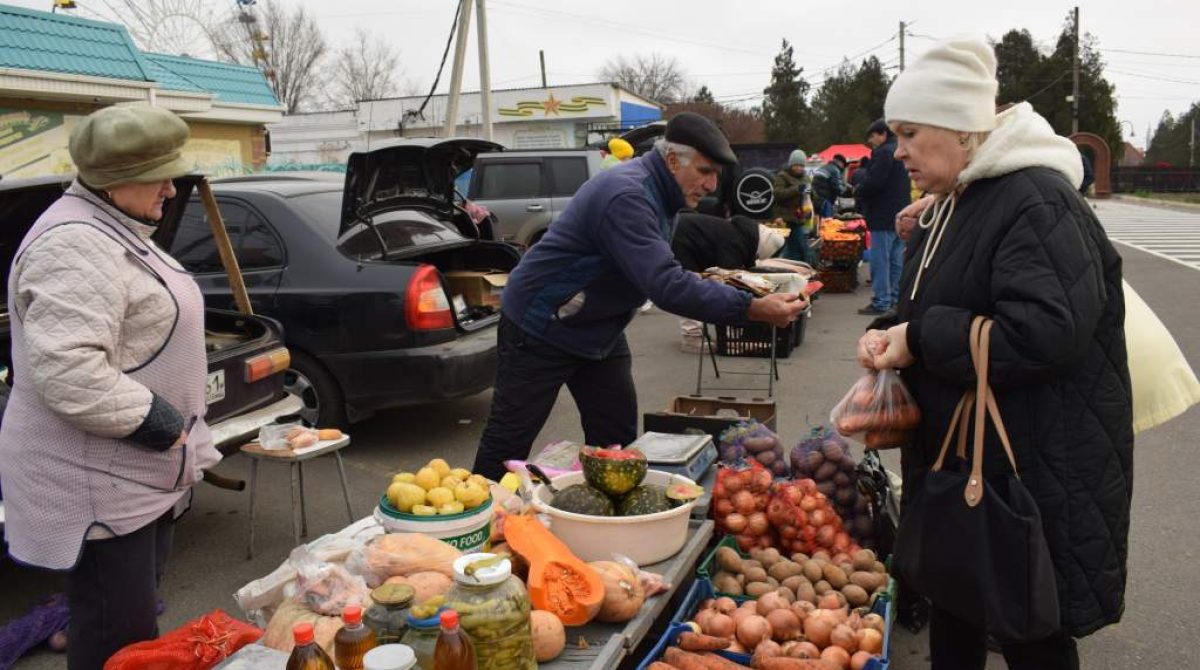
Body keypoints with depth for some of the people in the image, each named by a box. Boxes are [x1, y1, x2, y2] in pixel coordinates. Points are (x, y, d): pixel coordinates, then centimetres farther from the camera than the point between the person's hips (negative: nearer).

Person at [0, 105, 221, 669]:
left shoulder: (116, 230, 14)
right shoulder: (76, 246, -21)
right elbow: (66, 371, -30)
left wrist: (171, 433, 22)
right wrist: (159, 424, -21)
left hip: (135, 473, 11)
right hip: (96, 483, -10)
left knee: (136, 618, 21)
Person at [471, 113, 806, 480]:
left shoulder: (657, 193, 2)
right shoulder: (625, 196, -30)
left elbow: (657, 271, 17)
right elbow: (665, 286, -39)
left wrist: (707, 281, 1)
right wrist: (753, 309, -39)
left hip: (599, 332, 9)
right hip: (541, 330, -9)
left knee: (617, 440, 9)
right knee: (510, 440, 2)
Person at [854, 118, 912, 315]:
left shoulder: (884, 153, -14)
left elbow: (873, 183, -22)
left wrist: (858, 192, -2)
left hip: (884, 217, -10)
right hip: (900, 215, 10)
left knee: (880, 260, -7)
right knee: (896, 260, 13)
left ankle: (881, 302, -6)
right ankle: (896, 297, 19)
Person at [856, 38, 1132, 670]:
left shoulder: (1038, 202, -19)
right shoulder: (949, 206, 10)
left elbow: (1046, 333, -30)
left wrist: (921, 339, -21)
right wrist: (888, 332, -2)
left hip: (1036, 470, -9)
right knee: (953, 612, 20)